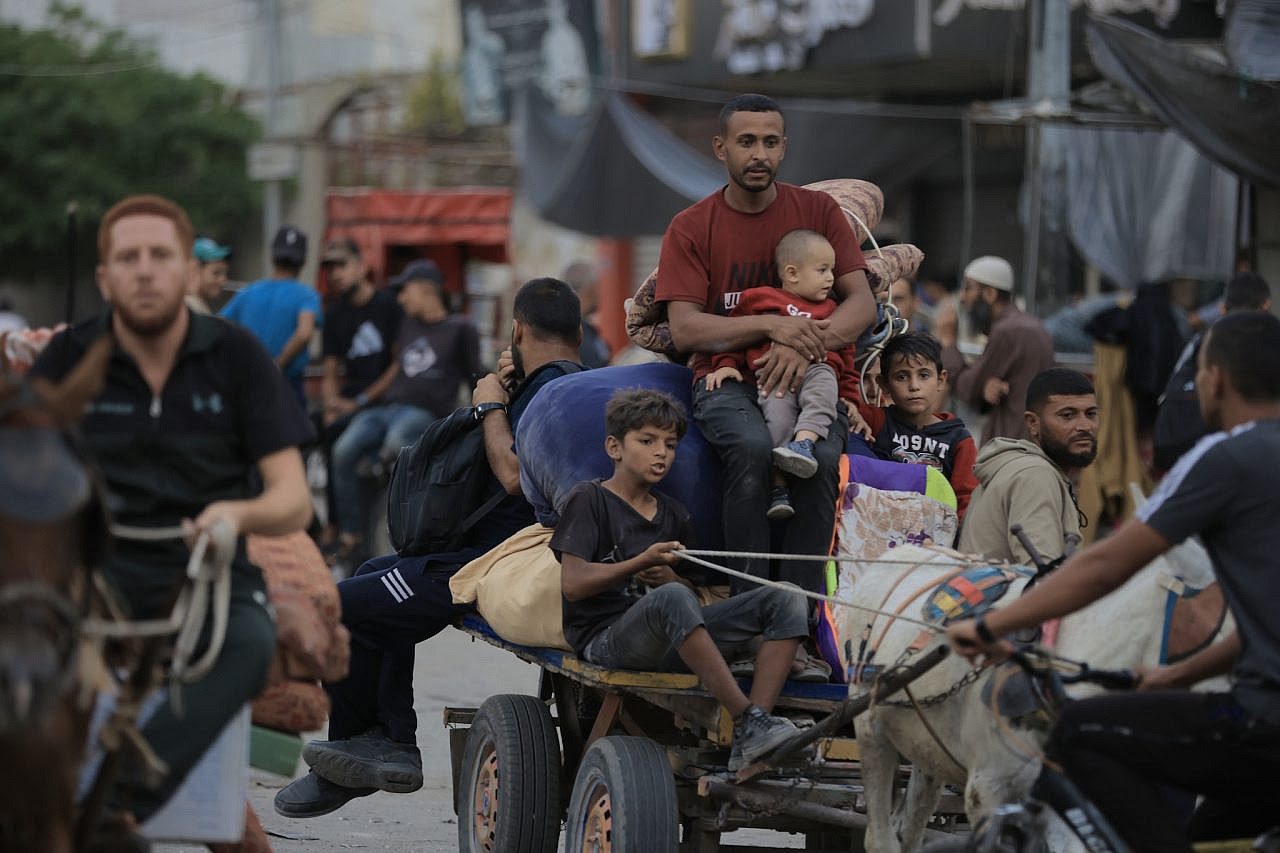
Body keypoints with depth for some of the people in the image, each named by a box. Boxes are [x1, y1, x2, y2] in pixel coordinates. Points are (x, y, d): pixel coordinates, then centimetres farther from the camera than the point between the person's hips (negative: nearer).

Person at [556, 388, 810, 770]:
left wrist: (669, 577, -2)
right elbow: (572, 584, -9)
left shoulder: (673, 515, 21)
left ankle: (749, 742, -29)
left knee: (785, 599, -11)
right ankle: (746, 720, -35)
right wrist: (642, 562, -15)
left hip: (669, 644, 7)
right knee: (671, 598, -40)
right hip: (606, 639, -7)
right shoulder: (589, 499, 2)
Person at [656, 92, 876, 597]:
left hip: (809, 376, 1)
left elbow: (862, 304, 0)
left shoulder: (817, 210, 8)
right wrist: (772, 325, -21)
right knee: (752, 446, -35)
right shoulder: (690, 228, 4)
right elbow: (684, 330, -7)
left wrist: (805, 344, -20)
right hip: (726, 379, -1)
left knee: (823, 457, -32)